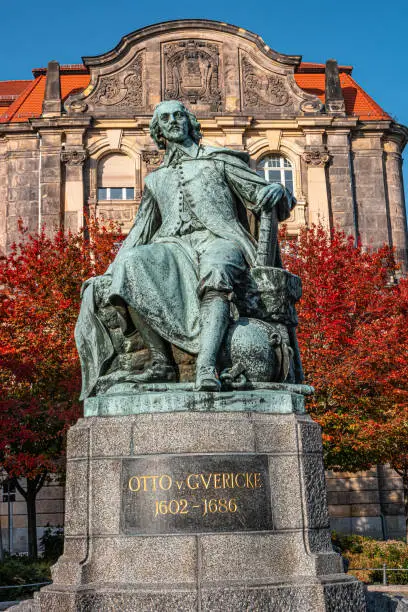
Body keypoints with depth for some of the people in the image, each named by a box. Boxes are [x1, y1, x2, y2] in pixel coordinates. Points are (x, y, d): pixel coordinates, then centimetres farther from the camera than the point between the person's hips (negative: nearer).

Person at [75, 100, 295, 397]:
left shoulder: (218, 161, 20)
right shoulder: (155, 179, 30)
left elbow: (263, 193, 14)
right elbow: (140, 232, 29)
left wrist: (277, 192, -12)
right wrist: (111, 272, 18)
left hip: (218, 240, -3)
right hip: (173, 247, 3)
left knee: (216, 272, -41)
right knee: (131, 264, -32)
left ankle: (206, 365, -55)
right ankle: (161, 361, -33)